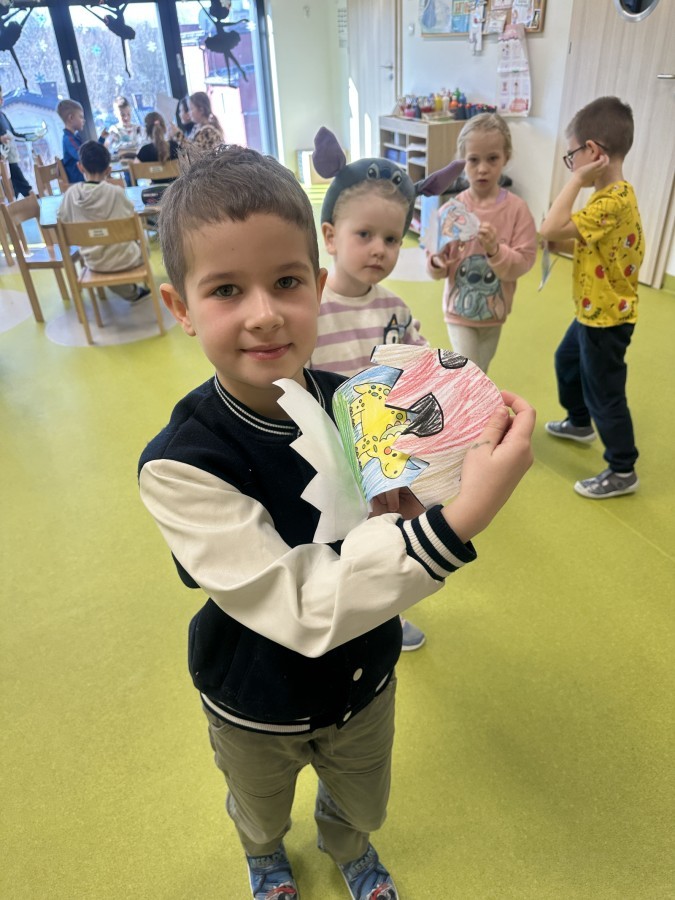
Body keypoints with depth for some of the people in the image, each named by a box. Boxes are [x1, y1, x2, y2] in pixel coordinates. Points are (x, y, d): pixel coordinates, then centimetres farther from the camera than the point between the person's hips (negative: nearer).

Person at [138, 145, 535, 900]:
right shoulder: (178, 465, -33)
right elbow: (304, 606, -39)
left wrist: (401, 515, -30)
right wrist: (459, 520, -49)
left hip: (364, 683, 3)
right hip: (257, 711, -2)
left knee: (362, 806, 33)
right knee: (262, 813, 33)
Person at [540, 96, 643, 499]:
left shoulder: (612, 202, -28)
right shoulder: (616, 193, 5)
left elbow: (551, 229, -33)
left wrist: (577, 180, -27)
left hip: (606, 317, -11)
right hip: (594, 311, 11)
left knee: (604, 394, 1)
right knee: (567, 362, 29)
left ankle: (623, 472, 17)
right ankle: (580, 423, 52)